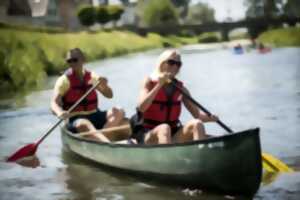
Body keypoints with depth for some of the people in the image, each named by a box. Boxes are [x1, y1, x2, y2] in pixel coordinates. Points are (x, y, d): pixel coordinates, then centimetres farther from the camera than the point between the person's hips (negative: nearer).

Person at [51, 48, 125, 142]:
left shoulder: (92, 77, 10)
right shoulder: (64, 80, -2)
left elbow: (109, 95, 14)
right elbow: (54, 103, -13)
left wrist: (104, 85, -10)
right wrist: (60, 112, -37)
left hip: (94, 116, 5)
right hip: (75, 120, -5)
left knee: (119, 112, -18)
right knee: (84, 124, -39)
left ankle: (101, 138, -37)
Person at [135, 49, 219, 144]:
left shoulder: (181, 88, 10)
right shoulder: (149, 82, 0)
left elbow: (196, 113, 4)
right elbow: (141, 107, -16)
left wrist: (210, 117, -18)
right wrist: (159, 85, -19)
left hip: (173, 136, 4)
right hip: (149, 137, -4)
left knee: (197, 124, -21)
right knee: (164, 128, -35)